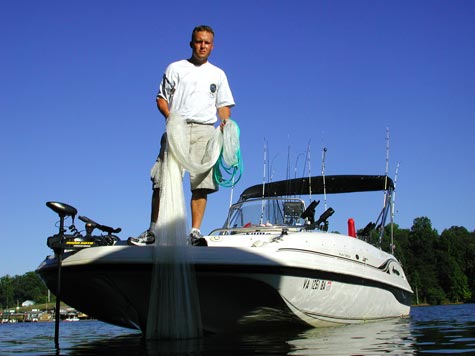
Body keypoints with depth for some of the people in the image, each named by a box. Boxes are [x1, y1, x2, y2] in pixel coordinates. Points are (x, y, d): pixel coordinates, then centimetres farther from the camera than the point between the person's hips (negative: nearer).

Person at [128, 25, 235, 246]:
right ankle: (153, 231, -4)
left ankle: (195, 232, -6)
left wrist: (225, 122, -2)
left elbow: (224, 105, 19)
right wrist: (169, 116, -9)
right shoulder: (176, 68, 15)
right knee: (163, 180, -9)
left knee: (200, 183, -8)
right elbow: (161, 98, 11)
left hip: (205, 130, 1)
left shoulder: (218, 74, 22)